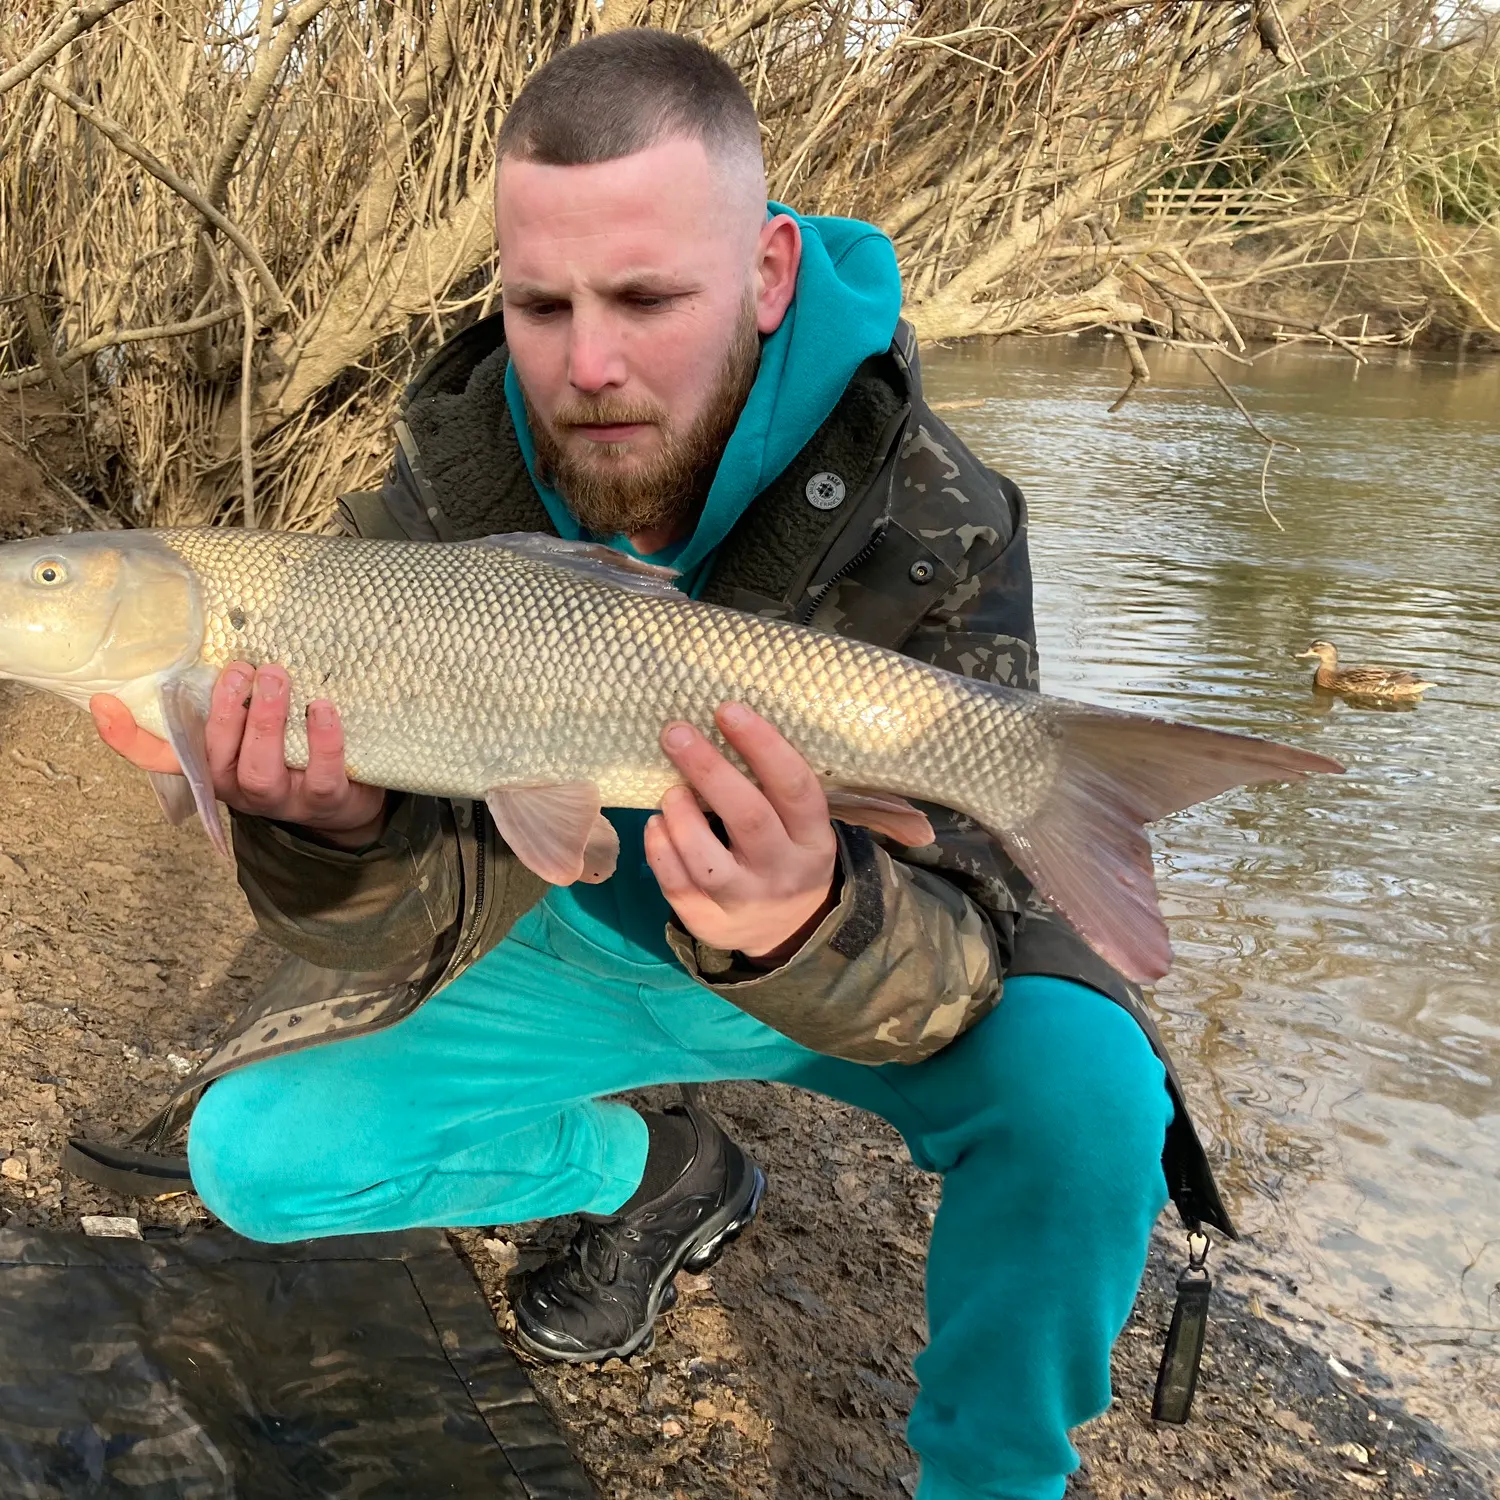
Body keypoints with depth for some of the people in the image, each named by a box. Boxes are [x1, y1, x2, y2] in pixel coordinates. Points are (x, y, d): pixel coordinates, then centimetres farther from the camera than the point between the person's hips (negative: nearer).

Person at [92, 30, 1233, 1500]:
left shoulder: (923, 515, -27)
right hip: (576, 934, 3)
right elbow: (416, 933, -20)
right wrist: (338, 835, -44)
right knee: (256, 1151, -11)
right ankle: (654, 1171, 16)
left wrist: (808, 924, -54)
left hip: (845, 943, -2)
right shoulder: (440, 497, -19)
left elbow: (956, 960, -31)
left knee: (1081, 1085, -31)